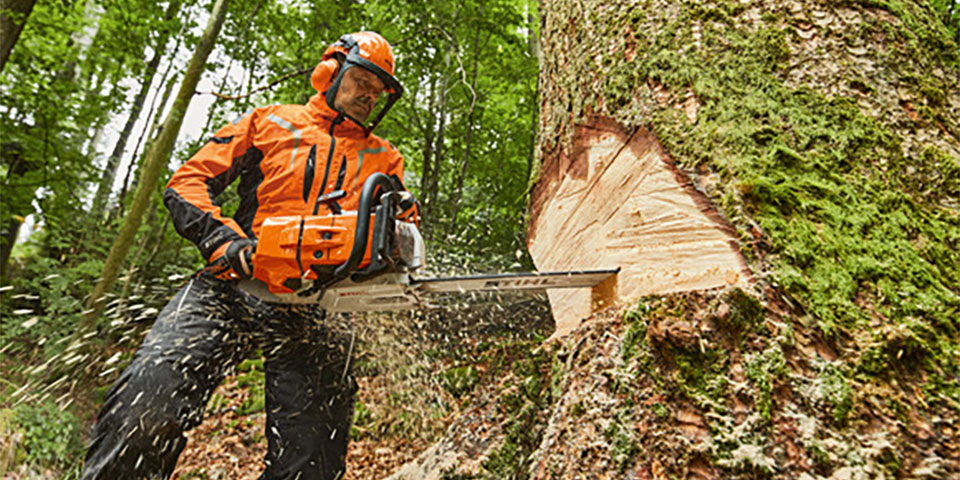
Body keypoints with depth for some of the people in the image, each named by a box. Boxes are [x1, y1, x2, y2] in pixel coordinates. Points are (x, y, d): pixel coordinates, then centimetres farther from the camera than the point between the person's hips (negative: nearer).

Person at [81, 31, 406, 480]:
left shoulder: (384, 158, 23)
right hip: (236, 283, 0)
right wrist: (223, 238, -8)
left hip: (318, 306, 1)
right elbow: (189, 181, 12)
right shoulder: (269, 122, 19)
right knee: (147, 401, -22)